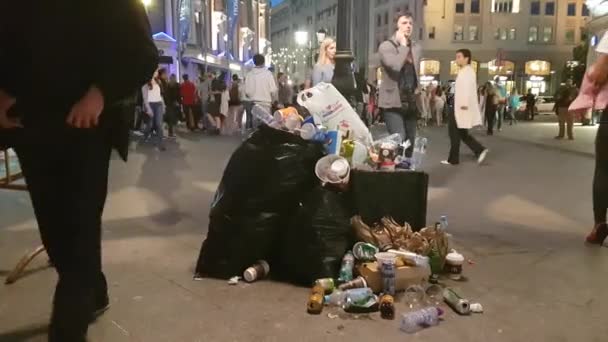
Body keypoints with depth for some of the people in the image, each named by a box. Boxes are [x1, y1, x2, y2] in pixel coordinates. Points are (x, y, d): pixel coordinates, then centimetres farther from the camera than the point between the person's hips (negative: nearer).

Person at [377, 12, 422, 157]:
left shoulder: (417, 48, 13)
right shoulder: (386, 46, -6)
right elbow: (395, 65, -24)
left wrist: (417, 88, 12)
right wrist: (403, 45, -13)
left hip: (411, 102, 6)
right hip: (393, 101, -6)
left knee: (410, 142, 9)